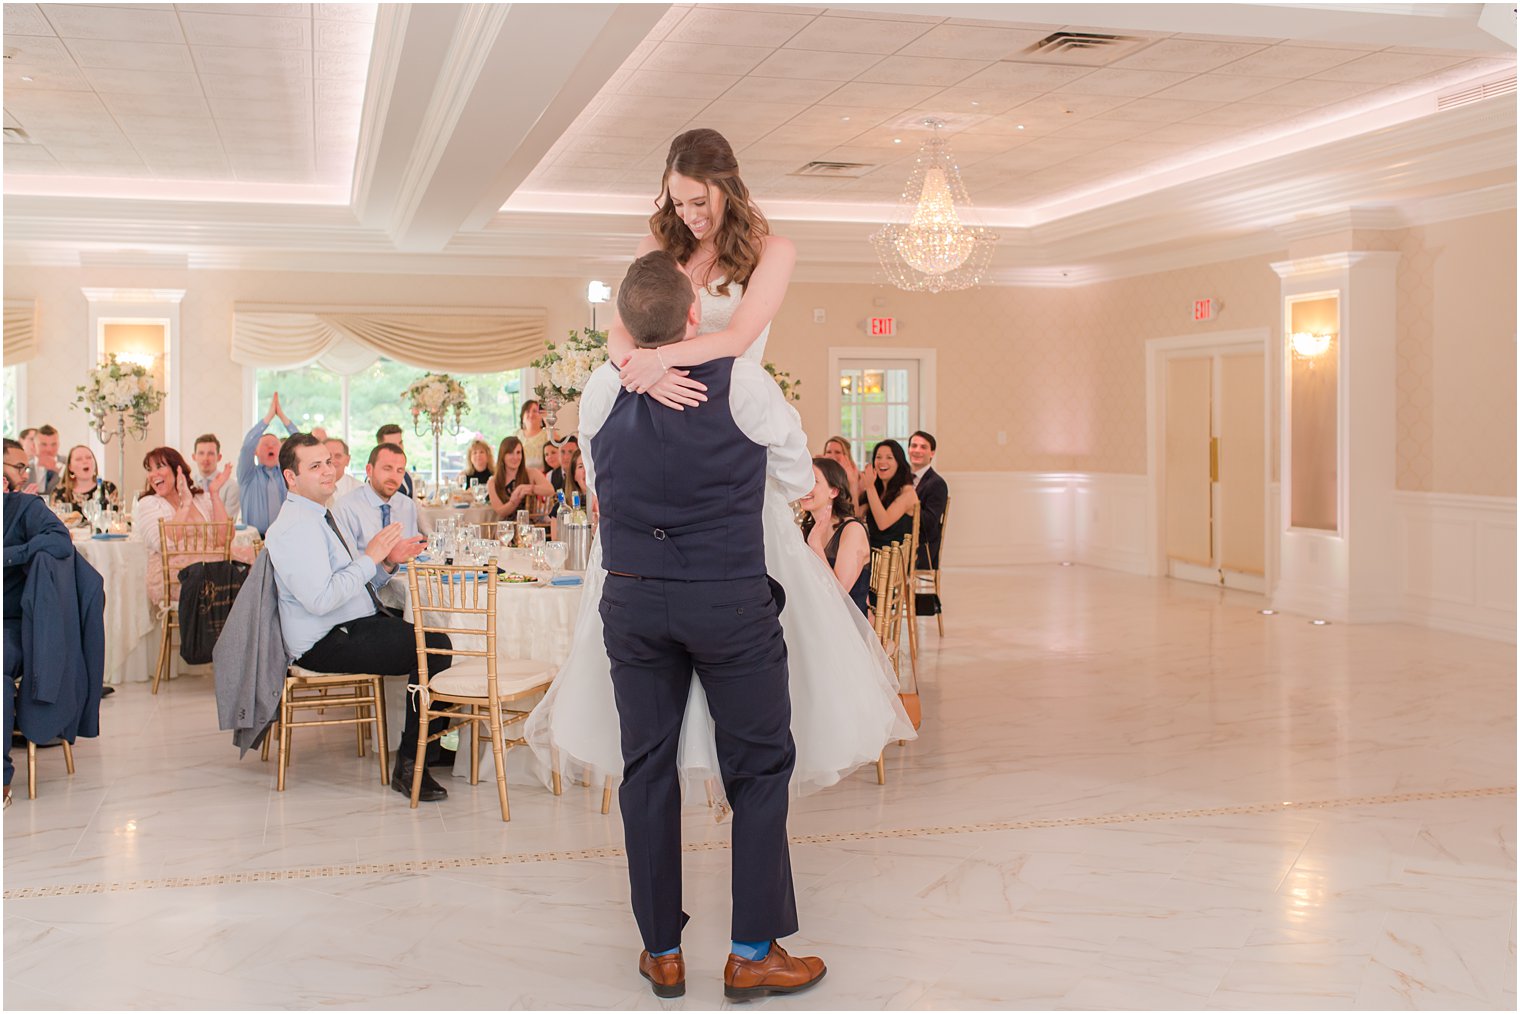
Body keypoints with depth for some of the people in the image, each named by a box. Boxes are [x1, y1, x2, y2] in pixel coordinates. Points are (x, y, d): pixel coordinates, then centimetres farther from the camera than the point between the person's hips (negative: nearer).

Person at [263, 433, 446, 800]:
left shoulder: (320, 517, 18)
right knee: (435, 647, -23)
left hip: (351, 629, 10)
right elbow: (320, 600, -26)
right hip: (326, 644, -10)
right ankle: (409, 763, -14)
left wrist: (388, 562, 1)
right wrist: (370, 557, -19)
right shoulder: (296, 527, -15)